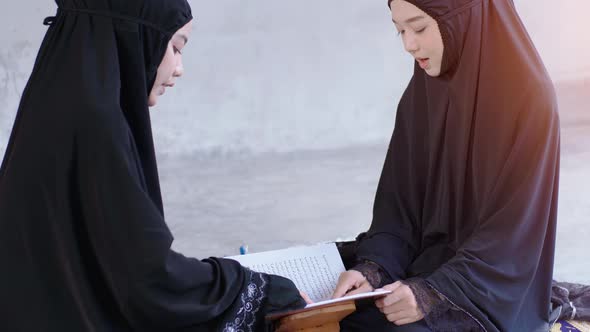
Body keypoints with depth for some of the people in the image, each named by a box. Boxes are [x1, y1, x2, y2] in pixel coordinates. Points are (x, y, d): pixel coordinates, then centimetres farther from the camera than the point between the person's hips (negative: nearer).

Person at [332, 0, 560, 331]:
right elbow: (400, 199, 2)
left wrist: (435, 294, -26)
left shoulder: (529, 97, -17)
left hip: (492, 290, -5)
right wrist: (374, 267, -15)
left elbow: (513, 230, -18)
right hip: (428, 264, 5)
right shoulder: (421, 94, 1)